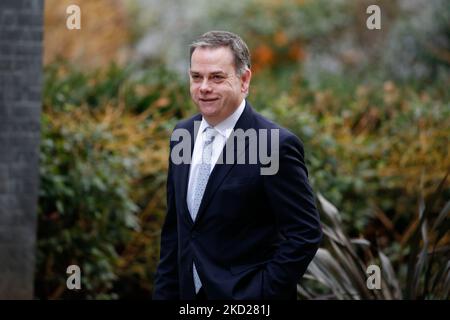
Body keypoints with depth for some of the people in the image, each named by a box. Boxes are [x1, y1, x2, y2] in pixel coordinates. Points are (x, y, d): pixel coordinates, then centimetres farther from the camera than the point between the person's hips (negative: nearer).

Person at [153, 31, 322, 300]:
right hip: (190, 291, 6)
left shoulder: (276, 145, -16)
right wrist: (165, 293, 7)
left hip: (246, 296, -6)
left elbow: (305, 235, -16)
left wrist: (260, 295, -18)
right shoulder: (182, 135, 5)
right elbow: (174, 227, 12)